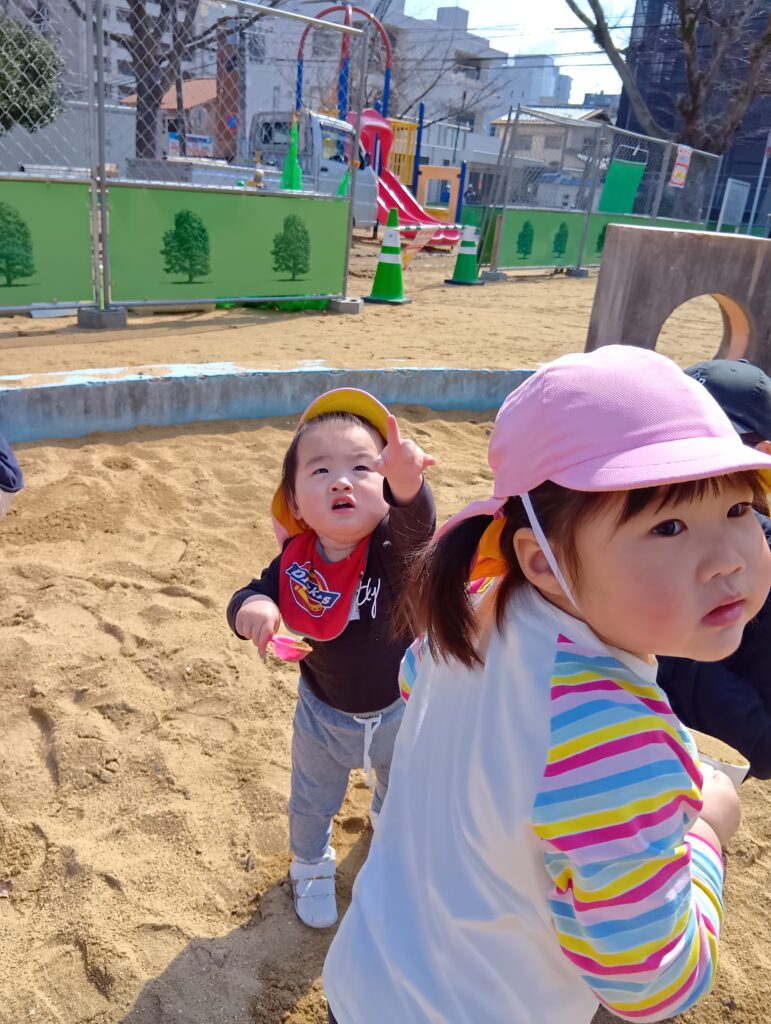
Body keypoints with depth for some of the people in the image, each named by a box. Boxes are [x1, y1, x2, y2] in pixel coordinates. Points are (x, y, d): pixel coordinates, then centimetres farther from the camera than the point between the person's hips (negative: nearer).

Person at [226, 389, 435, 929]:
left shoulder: (393, 546, -31)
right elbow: (251, 596, -15)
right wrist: (254, 607, -41)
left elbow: (415, 521, -52)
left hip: (399, 709, -1)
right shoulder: (296, 561, -22)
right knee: (312, 805, 26)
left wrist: (405, 477, -76)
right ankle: (312, 868, 58)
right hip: (323, 716, 1)